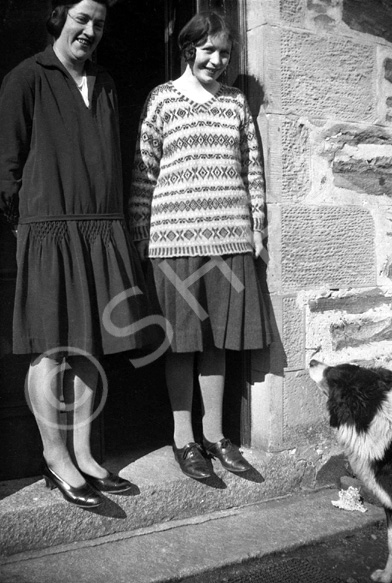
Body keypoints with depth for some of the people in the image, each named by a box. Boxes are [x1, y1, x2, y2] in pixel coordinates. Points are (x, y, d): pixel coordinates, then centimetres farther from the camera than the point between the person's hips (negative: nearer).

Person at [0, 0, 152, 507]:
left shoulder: (104, 85, 20)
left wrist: (117, 224, 13)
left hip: (102, 232, 6)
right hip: (48, 229, -5)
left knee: (88, 348, 7)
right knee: (52, 348, -2)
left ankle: (82, 453, 17)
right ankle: (56, 459, 10)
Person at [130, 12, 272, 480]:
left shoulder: (236, 102, 14)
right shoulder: (162, 99, 5)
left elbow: (252, 167, 15)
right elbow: (144, 169, 1)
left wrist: (256, 224, 10)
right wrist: (138, 233, -2)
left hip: (229, 237, 3)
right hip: (174, 235, -3)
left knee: (217, 337, 8)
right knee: (181, 340, 2)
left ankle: (215, 433, 21)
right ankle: (183, 439, 15)